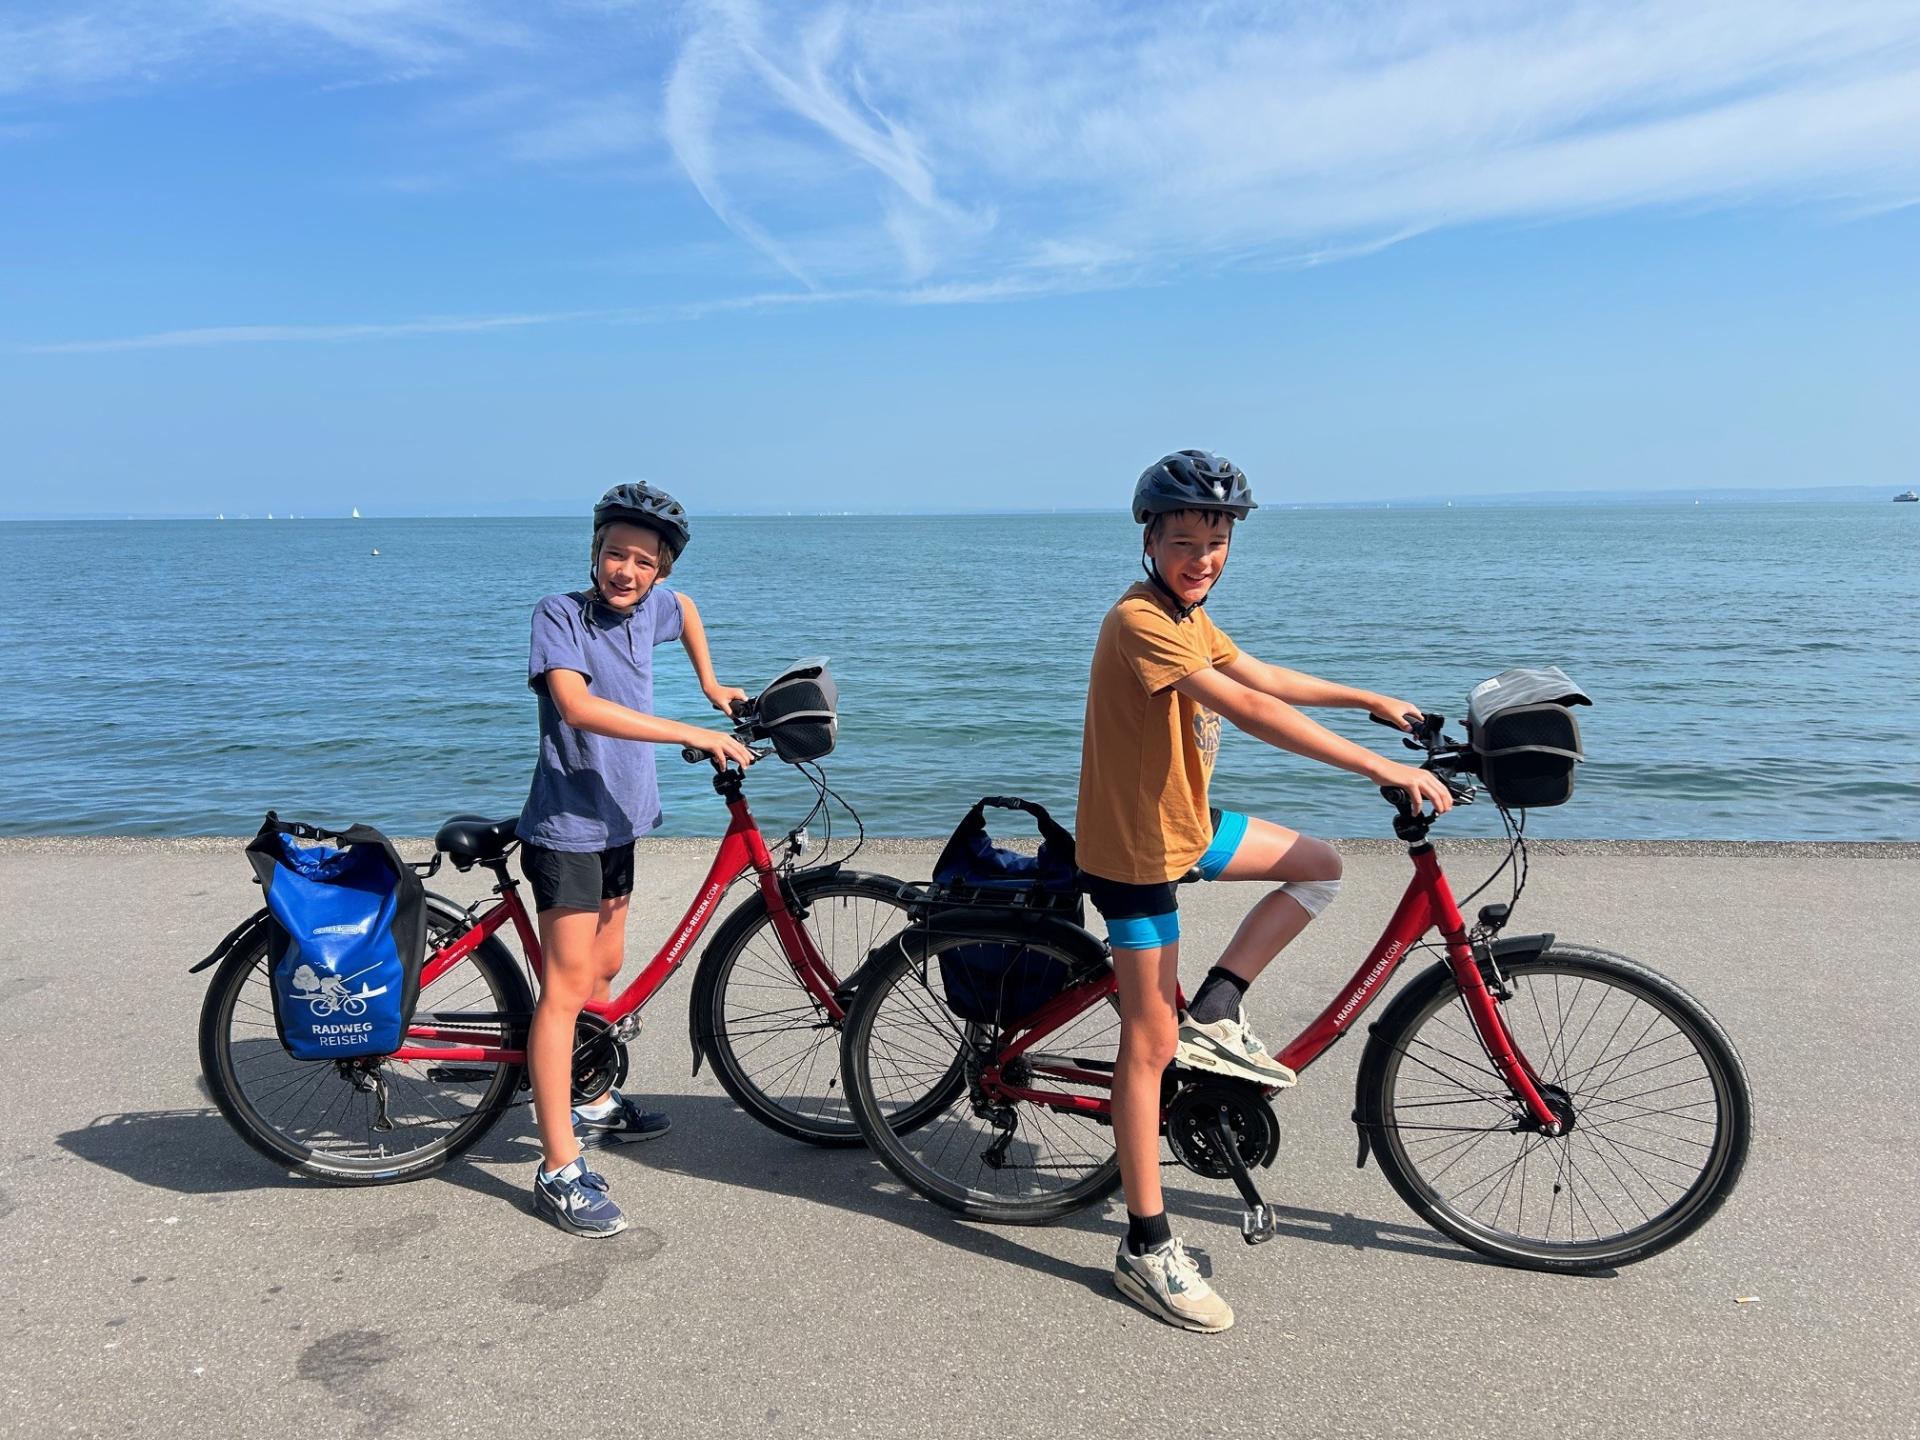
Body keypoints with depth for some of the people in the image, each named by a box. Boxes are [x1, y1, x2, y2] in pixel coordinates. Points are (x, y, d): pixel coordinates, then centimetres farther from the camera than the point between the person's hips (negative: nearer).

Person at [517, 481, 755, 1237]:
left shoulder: (651, 607, 5)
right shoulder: (560, 613, -16)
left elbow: (685, 607, 30)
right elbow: (578, 705, -32)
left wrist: (711, 685, 24)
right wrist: (694, 735, -33)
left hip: (619, 821, 8)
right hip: (567, 827, -8)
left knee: (605, 970, 20)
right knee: (567, 988, -8)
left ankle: (592, 1102, 38)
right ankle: (560, 1172, -4)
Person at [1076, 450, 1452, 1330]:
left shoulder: (1188, 614, 7)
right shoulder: (1141, 621, -25)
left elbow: (1263, 676, 19)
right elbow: (1251, 712, -34)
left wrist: (1374, 701, 21)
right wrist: (1385, 769, -34)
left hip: (1186, 823, 9)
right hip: (1134, 847, -9)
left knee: (1318, 867, 15)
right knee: (1152, 1042, -3)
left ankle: (1216, 1013, 11)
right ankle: (1147, 1250, 8)